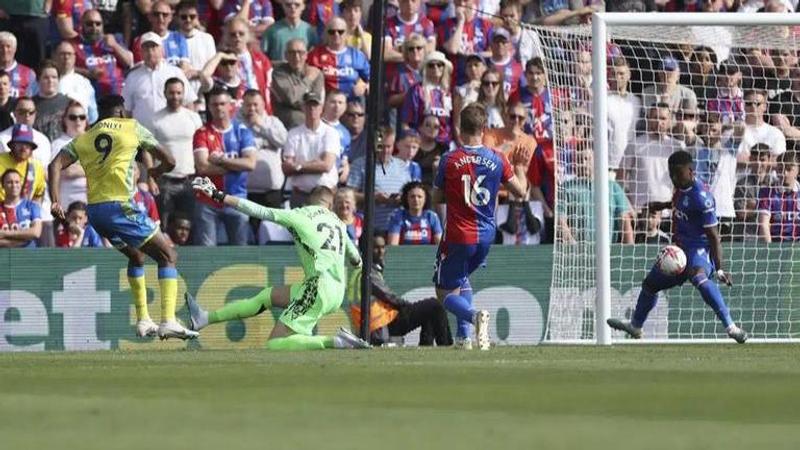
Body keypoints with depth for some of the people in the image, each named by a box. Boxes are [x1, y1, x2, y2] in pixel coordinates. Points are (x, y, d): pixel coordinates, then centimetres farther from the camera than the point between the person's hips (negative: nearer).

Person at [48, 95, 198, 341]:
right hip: (120, 206, -5)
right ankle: (168, 321, -14)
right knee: (168, 256, 2)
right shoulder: (132, 127, 7)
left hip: (94, 210, 6)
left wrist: (55, 200, -2)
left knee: (137, 257, 28)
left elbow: (55, 165, 2)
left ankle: (143, 320, 25)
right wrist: (155, 172, 31)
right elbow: (169, 161, 10)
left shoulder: (83, 138, 16)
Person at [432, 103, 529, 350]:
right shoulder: (497, 159, -4)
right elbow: (520, 191, 7)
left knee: (445, 292, 6)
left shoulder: (449, 160, -10)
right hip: (486, 236, 4)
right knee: (462, 277, 29)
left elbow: (437, 197, 1)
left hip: (458, 237, -4)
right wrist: (520, 168, 25)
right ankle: (464, 334, 17)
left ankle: (474, 315, -26)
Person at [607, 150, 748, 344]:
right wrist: (663, 205, 39)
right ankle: (635, 325, 53)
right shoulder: (681, 188, 2)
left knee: (698, 276, -42)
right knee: (650, 283, 25)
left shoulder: (700, 197, -24)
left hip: (699, 249, -10)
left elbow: (713, 235, -24)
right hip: (681, 248, 10)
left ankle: (730, 326, -49)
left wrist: (719, 269, -30)